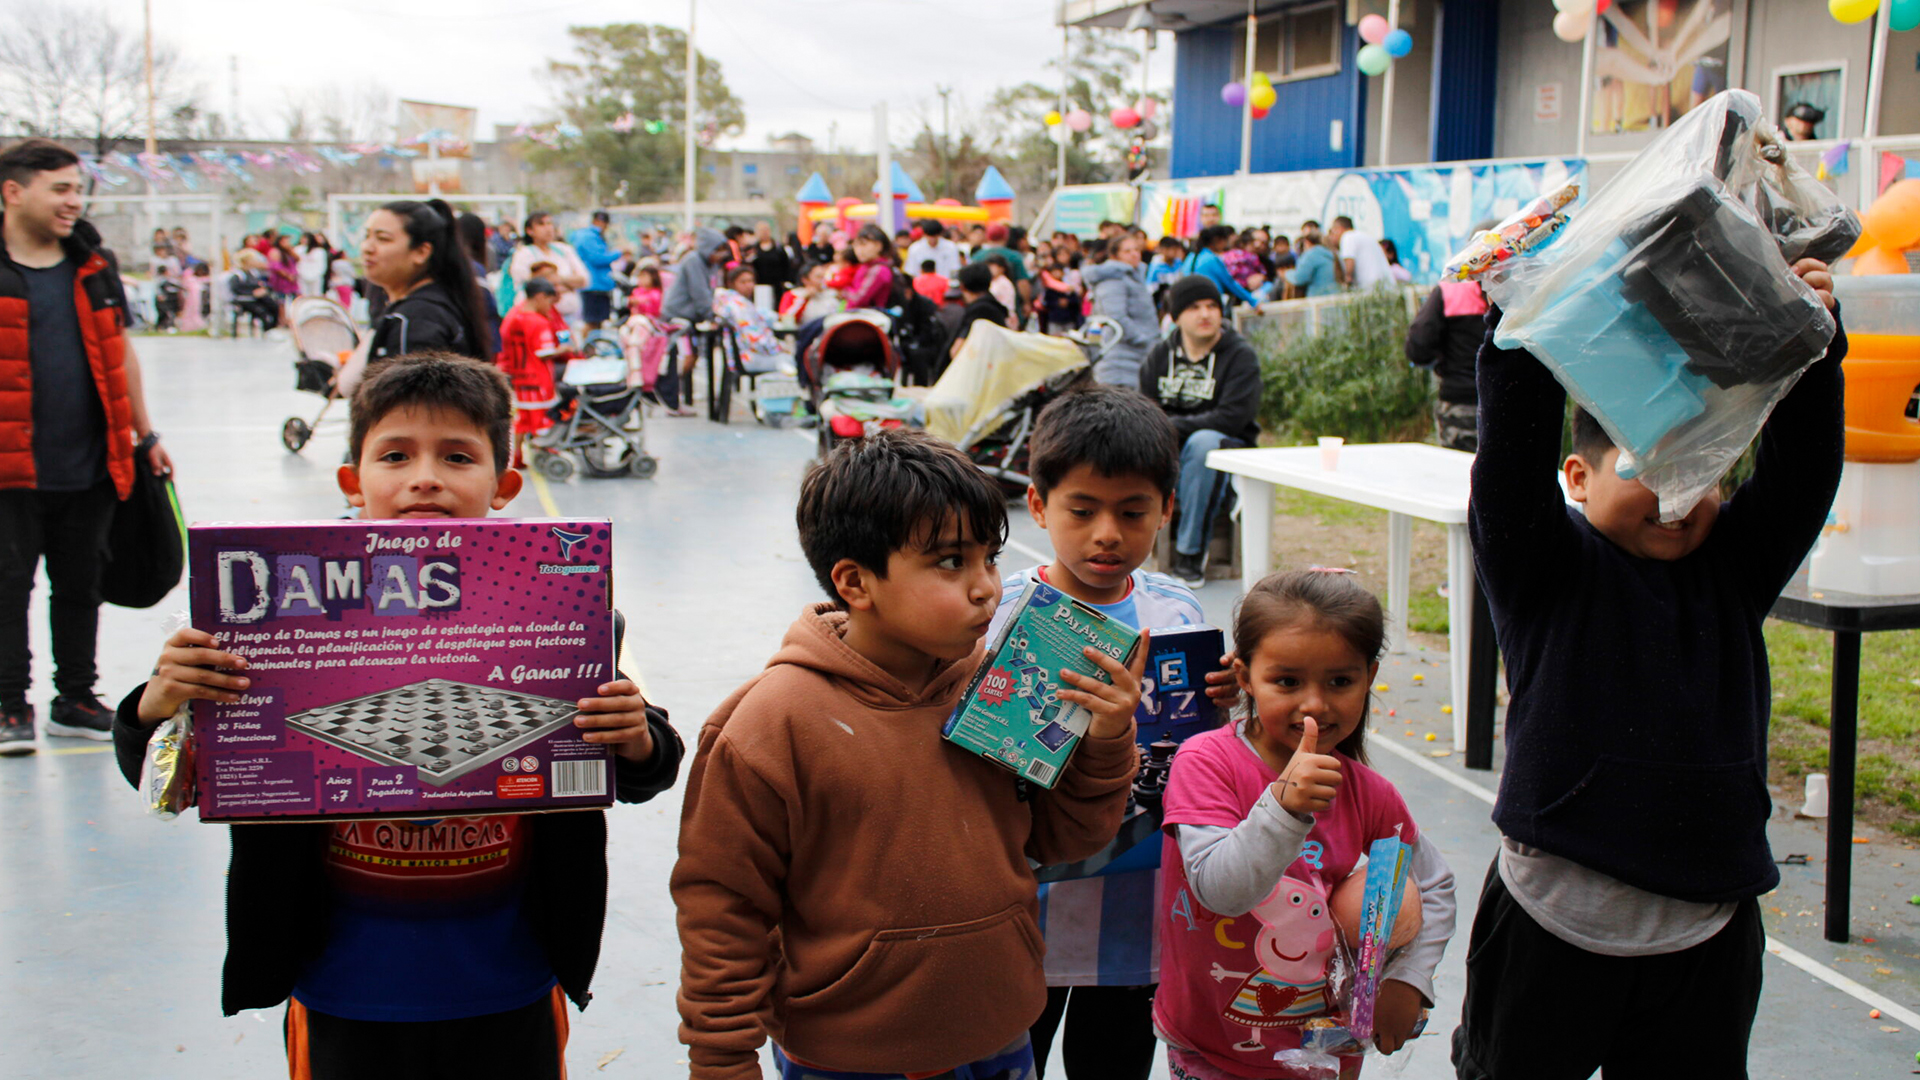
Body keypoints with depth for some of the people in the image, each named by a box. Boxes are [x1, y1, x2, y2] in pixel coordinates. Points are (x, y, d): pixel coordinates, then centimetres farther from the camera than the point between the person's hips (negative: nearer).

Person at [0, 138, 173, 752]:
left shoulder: (93, 263, 11)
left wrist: (145, 435, 17)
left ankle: (75, 701, 23)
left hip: (90, 464, 5)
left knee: (80, 584, 12)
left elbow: (119, 352, 18)